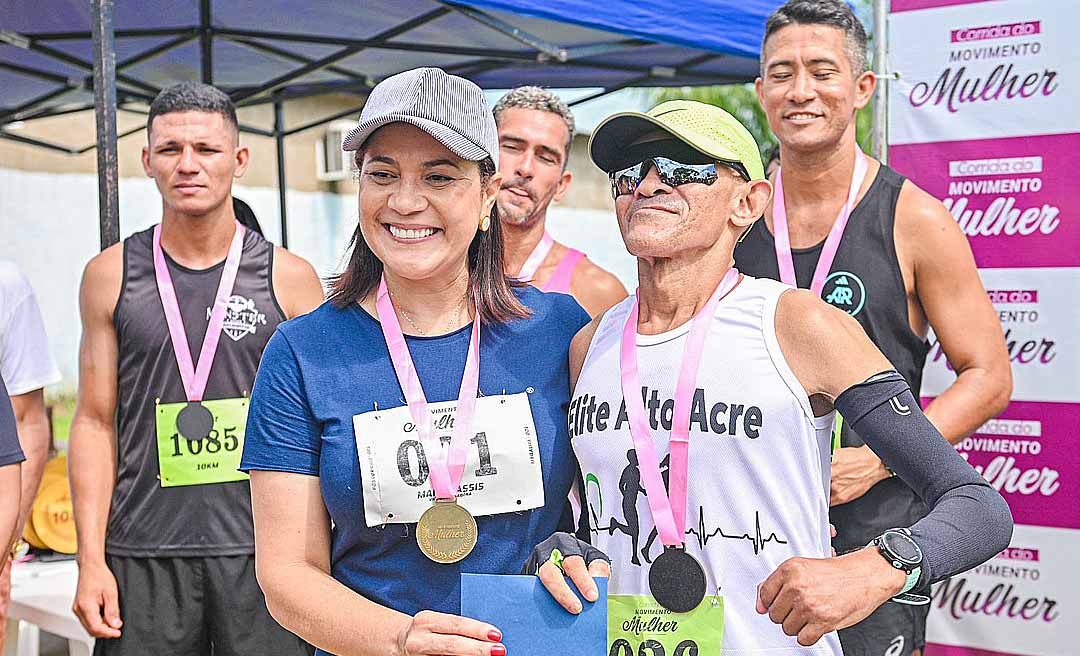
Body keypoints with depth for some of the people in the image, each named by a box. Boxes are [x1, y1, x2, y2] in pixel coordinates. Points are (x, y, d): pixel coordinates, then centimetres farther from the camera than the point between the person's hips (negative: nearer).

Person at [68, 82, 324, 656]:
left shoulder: (289, 278, 1)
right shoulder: (110, 275, 5)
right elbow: (95, 422, 6)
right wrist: (91, 560, -2)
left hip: (263, 552, -1)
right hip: (143, 557, 1)